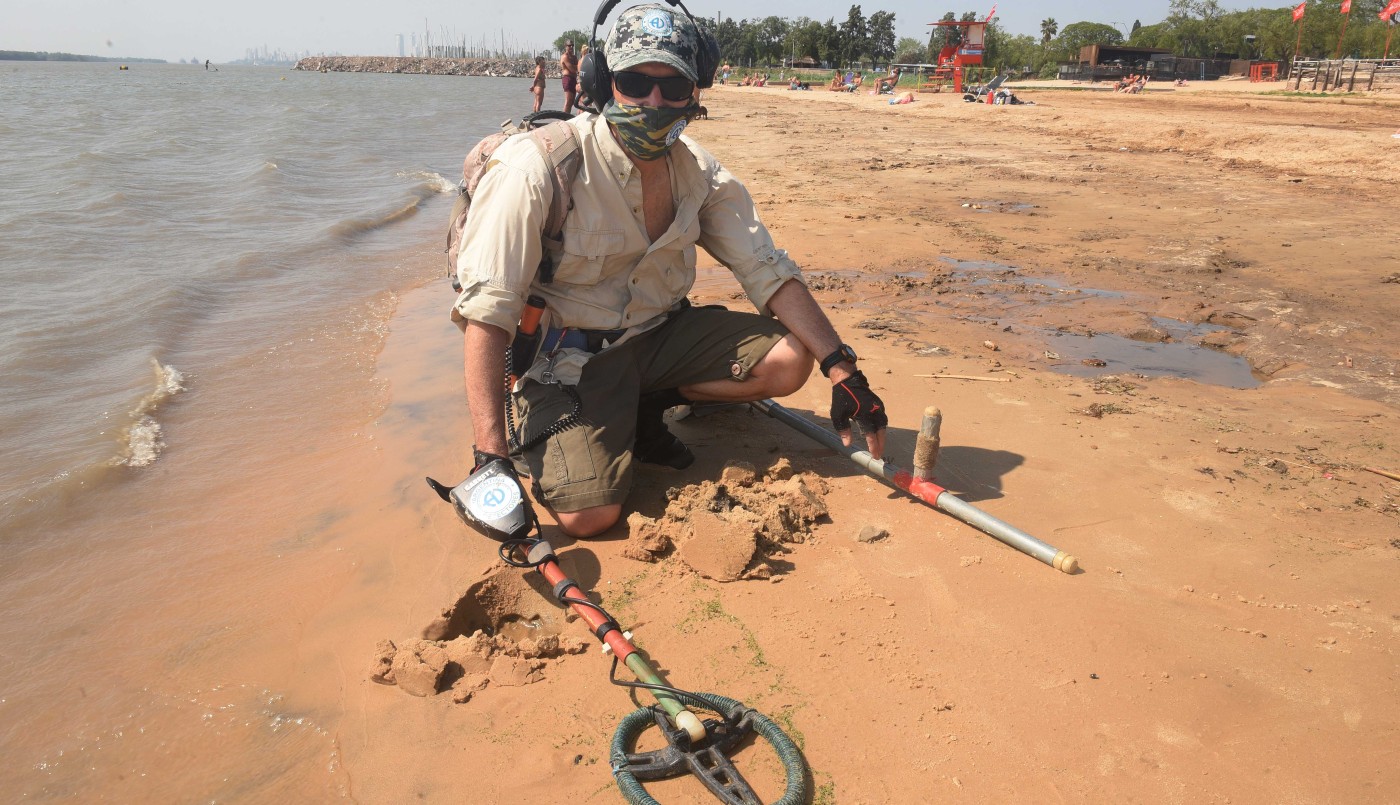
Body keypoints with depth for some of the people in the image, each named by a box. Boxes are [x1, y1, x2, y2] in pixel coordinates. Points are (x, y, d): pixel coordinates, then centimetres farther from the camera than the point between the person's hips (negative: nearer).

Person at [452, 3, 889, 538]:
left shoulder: (699, 172, -5)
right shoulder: (539, 168, -22)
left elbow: (769, 273, -4)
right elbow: (486, 312, -25)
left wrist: (842, 369, -15)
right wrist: (491, 456, -31)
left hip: (662, 334, 6)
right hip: (568, 357, -5)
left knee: (788, 360, -12)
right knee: (588, 515, -23)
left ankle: (645, 406, 8)